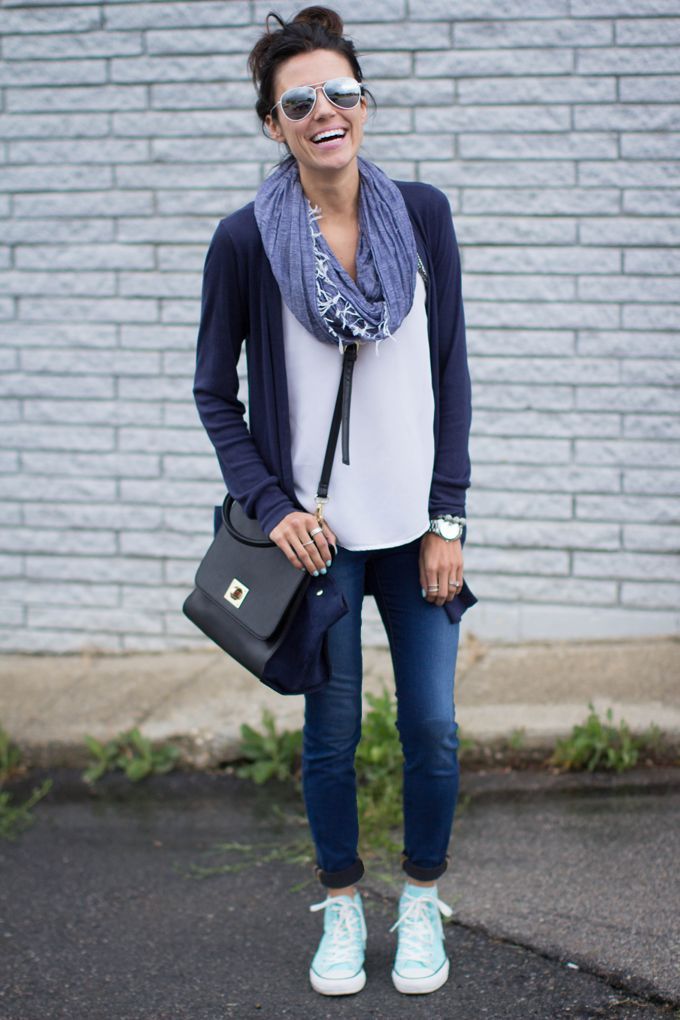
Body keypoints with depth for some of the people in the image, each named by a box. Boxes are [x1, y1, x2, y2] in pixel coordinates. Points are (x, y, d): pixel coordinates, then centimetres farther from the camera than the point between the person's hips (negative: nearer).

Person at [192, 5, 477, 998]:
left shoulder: (422, 215, -1)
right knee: (331, 733, 7)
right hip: (314, 530, -1)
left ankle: (422, 899, 28)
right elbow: (215, 392, 2)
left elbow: (451, 374, 2)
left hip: (415, 524, 2)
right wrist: (271, 506, -8)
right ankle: (342, 906, 28)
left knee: (433, 727, 6)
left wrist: (447, 518, -2)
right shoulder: (246, 240, -6)